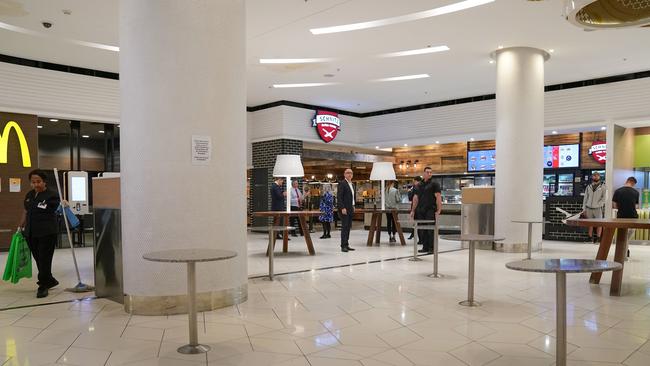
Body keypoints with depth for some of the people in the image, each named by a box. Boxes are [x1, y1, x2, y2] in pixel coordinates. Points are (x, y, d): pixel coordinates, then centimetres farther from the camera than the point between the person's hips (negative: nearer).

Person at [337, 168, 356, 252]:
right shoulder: (342, 183, -9)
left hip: (350, 209, 8)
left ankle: (346, 245, 12)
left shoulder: (352, 184, 17)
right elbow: (339, 197, -15)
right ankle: (343, 246, -6)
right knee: (344, 226, -8)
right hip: (344, 209, -8)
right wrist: (342, 208, -21)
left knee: (348, 227, 8)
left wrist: (353, 206, 13)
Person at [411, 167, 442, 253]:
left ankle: (431, 248, 0)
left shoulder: (434, 184, 0)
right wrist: (413, 210, 15)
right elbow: (416, 198, 19)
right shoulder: (420, 185, 15)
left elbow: (438, 197, -7)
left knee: (431, 229, -6)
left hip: (431, 210, -5)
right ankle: (425, 247, 14)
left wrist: (438, 210, -15)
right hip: (420, 211, 5)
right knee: (423, 230, 7)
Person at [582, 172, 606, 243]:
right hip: (589, 208, 3)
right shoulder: (589, 187, 12)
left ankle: (598, 238, 3)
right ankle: (590, 238, 11)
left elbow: (604, 197, -2)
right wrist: (584, 209, 8)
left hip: (598, 208, -3)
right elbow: (585, 198, 13)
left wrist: (599, 204, -12)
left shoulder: (602, 186, 3)